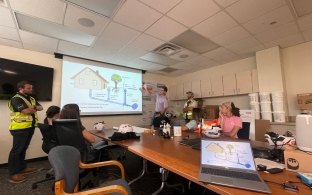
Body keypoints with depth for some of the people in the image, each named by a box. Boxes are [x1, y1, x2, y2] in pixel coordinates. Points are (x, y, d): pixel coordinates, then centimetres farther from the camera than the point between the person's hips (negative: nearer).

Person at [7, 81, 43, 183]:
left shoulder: (31, 98, 14)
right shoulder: (16, 99, -13)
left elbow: (40, 107, 9)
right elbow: (25, 111, -23)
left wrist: (32, 107, -11)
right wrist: (34, 109, -4)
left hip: (30, 127, 8)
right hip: (20, 128, -8)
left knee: (23, 148, 17)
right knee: (17, 149, 0)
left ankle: (22, 168, 28)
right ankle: (13, 174, 9)